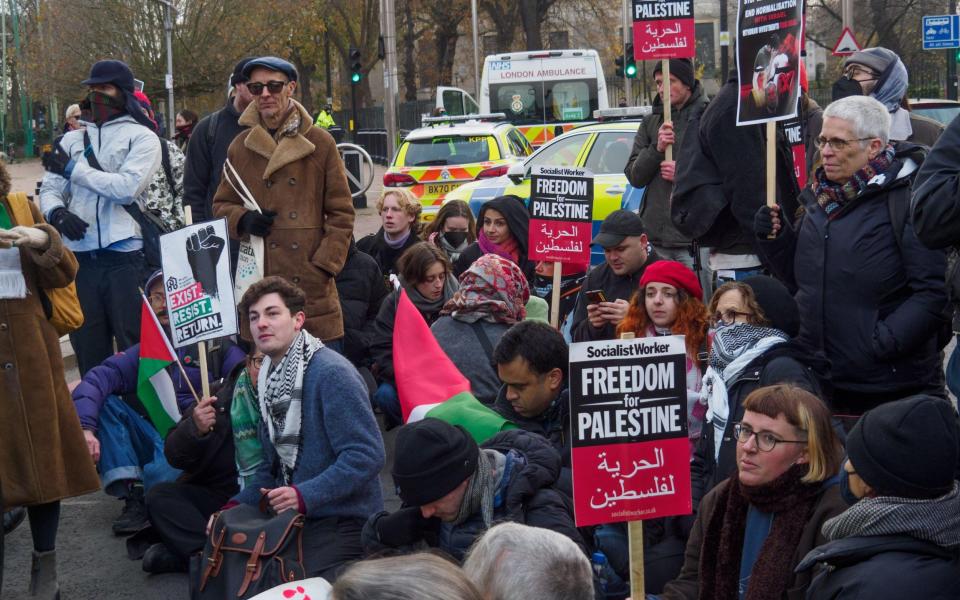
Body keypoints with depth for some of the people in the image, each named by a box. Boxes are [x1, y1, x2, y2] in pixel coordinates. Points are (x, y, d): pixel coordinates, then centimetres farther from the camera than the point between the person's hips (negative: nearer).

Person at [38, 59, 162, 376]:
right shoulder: (72, 140, 16)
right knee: (87, 348, 11)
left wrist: (73, 168, -7)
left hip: (125, 256, -5)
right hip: (80, 256, 5)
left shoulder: (142, 137, 1)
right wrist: (56, 212, -12)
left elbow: (127, 187, -13)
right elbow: (49, 189, 11)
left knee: (135, 347, -2)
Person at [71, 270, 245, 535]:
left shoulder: (215, 344, 6)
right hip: (150, 440, 5)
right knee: (103, 400, -13)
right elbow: (98, 379, 1)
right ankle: (133, 496, -18)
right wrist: (85, 427, -19)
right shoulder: (144, 349, 16)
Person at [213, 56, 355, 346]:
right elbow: (220, 206, 18)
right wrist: (242, 219, -4)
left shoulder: (320, 143, 3)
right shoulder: (240, 146, 9)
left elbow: (341, 213, 3)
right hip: (257, 281, 2)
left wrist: (324, 265, -6)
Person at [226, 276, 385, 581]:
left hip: (342, 521, -8)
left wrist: (305, 496, -27)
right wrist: (234, 507, 6)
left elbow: (367, 455, -23)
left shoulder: (332, 373, -16)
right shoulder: (270, 379, 13)